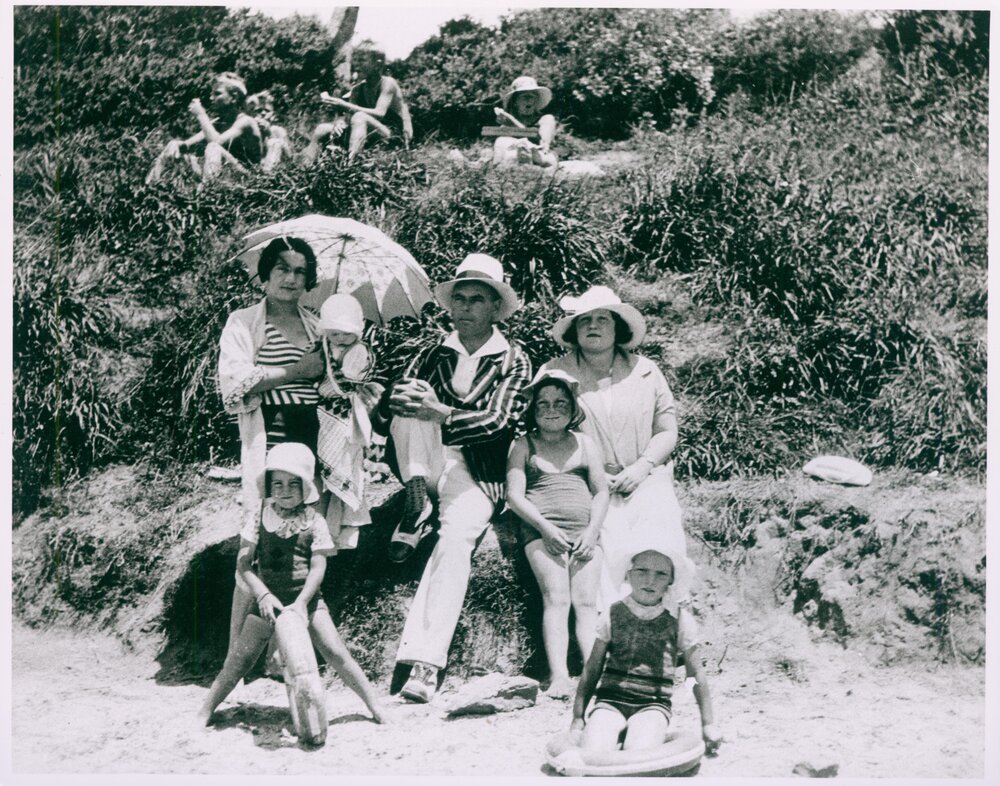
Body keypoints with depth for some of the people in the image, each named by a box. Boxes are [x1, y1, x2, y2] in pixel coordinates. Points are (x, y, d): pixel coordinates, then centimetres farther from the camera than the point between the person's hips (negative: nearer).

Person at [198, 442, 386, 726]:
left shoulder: (314, 522, -3)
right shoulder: (260, 518, -1)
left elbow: (318, 567, -7)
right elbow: (243, 563, -4)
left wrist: (301, 602, -18)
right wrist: (263, 595, -16)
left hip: (305, 599, -1)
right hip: (268, 600, 1)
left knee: (336, 653, -6)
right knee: (240, 659, 2)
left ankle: (374, 704, 3)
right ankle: (205, 711, 15)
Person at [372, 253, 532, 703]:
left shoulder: (513, 362, 7)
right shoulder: (433, 356, 15)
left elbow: (495, 421, -10)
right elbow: (382, 419, 7)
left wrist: (440, 414, -27)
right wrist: (396, 400, -18)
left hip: (475, 476, -2)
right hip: (425, 466, 3)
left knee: (456, 540, -32)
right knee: (413, 397, -23)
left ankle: (425, 664, -35)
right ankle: (415, 505, -22)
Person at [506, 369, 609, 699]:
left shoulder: (584, 443, 21)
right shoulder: (524, 446, 13)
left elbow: (601, 491, 16)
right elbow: (514, 495, 3)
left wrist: (592, 531, 0)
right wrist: (546, 528, -10)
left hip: (584, 532, 3)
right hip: (542, 532, -2)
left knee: (586, 601, -12)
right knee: (556, 597, -19)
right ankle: (559, 676, -27)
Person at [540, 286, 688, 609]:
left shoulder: (644, 371, 15)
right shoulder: (555, 373, 6)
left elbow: (667, 431, 15)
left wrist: (642, 467, -4)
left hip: (645, 480, 2)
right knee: (611, 545, -27)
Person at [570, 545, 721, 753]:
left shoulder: (679, 619, 1)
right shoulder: (614, 615, 4)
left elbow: (696, 673, 10)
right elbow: (592, 669, 11)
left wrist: (708, 724, 12)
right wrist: (578, 717, 10)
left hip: (653, 704, -1)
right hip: (610, 700, 1)